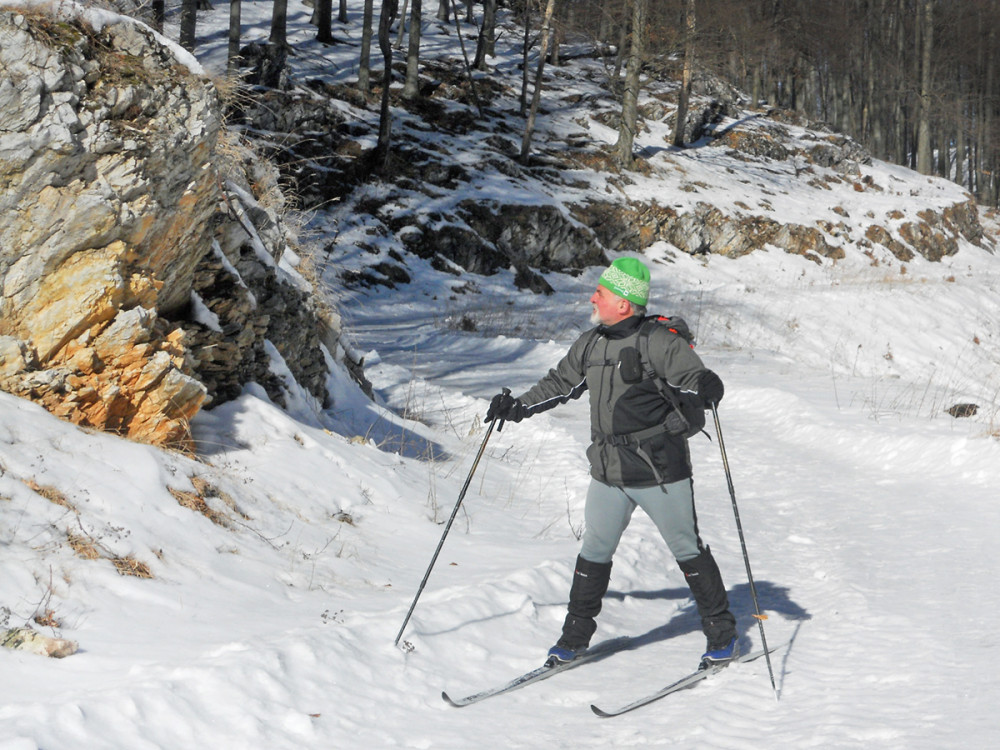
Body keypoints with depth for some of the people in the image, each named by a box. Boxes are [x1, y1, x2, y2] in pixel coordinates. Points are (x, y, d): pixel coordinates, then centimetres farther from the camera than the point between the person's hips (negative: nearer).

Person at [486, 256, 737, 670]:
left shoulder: (660, 342, -14)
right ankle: (574, 636, 22)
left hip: (660, 472, -6)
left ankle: (722, 634, 18)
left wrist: (706, 389, -42)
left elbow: (697, 381, -19)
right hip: (609, 473, 6)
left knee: (687, 550, 4)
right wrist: (518, 407, 21)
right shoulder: (590, 345, 7)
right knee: (594, 552, 10)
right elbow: (560, 382, 22)